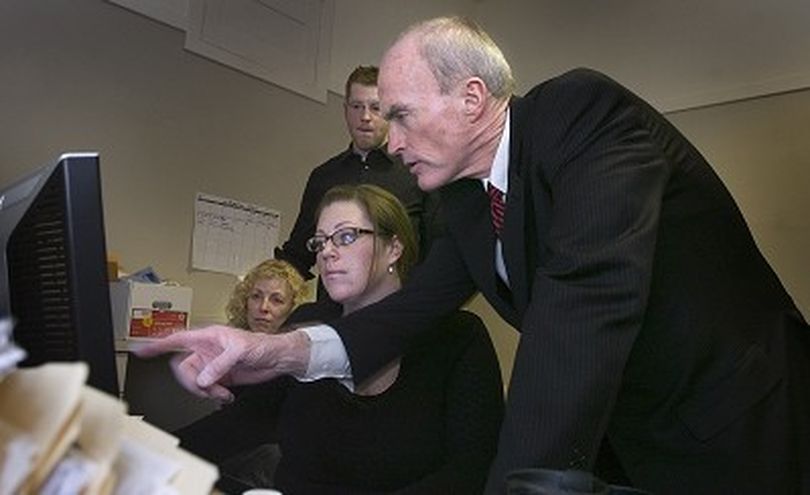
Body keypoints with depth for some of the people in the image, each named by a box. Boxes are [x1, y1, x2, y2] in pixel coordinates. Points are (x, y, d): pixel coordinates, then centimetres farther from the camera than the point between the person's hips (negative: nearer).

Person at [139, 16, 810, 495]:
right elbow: (418, 306, -3)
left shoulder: (585, 113, -22)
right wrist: (284, 349, -18)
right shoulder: (465, 197, 2)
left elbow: (585, 304, -35)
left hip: (731, 432, -6)